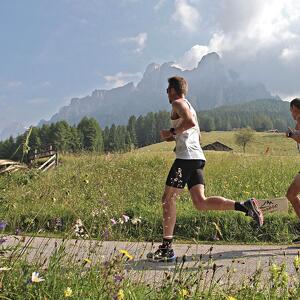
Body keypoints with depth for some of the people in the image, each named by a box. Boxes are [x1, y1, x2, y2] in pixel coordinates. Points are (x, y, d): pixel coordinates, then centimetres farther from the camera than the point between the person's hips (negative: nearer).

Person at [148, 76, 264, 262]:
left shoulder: (178, 103, 1)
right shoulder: (189, 107, 30)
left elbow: (190, 122, -20)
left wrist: (171, 132, -9)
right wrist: (174, 138, 26)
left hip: (186, 157, -9)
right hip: (197, 158, 9)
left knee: (168, 198, -4)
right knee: (201, 203, 1)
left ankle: (166, 249, -2)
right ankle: (244, 206, -9)